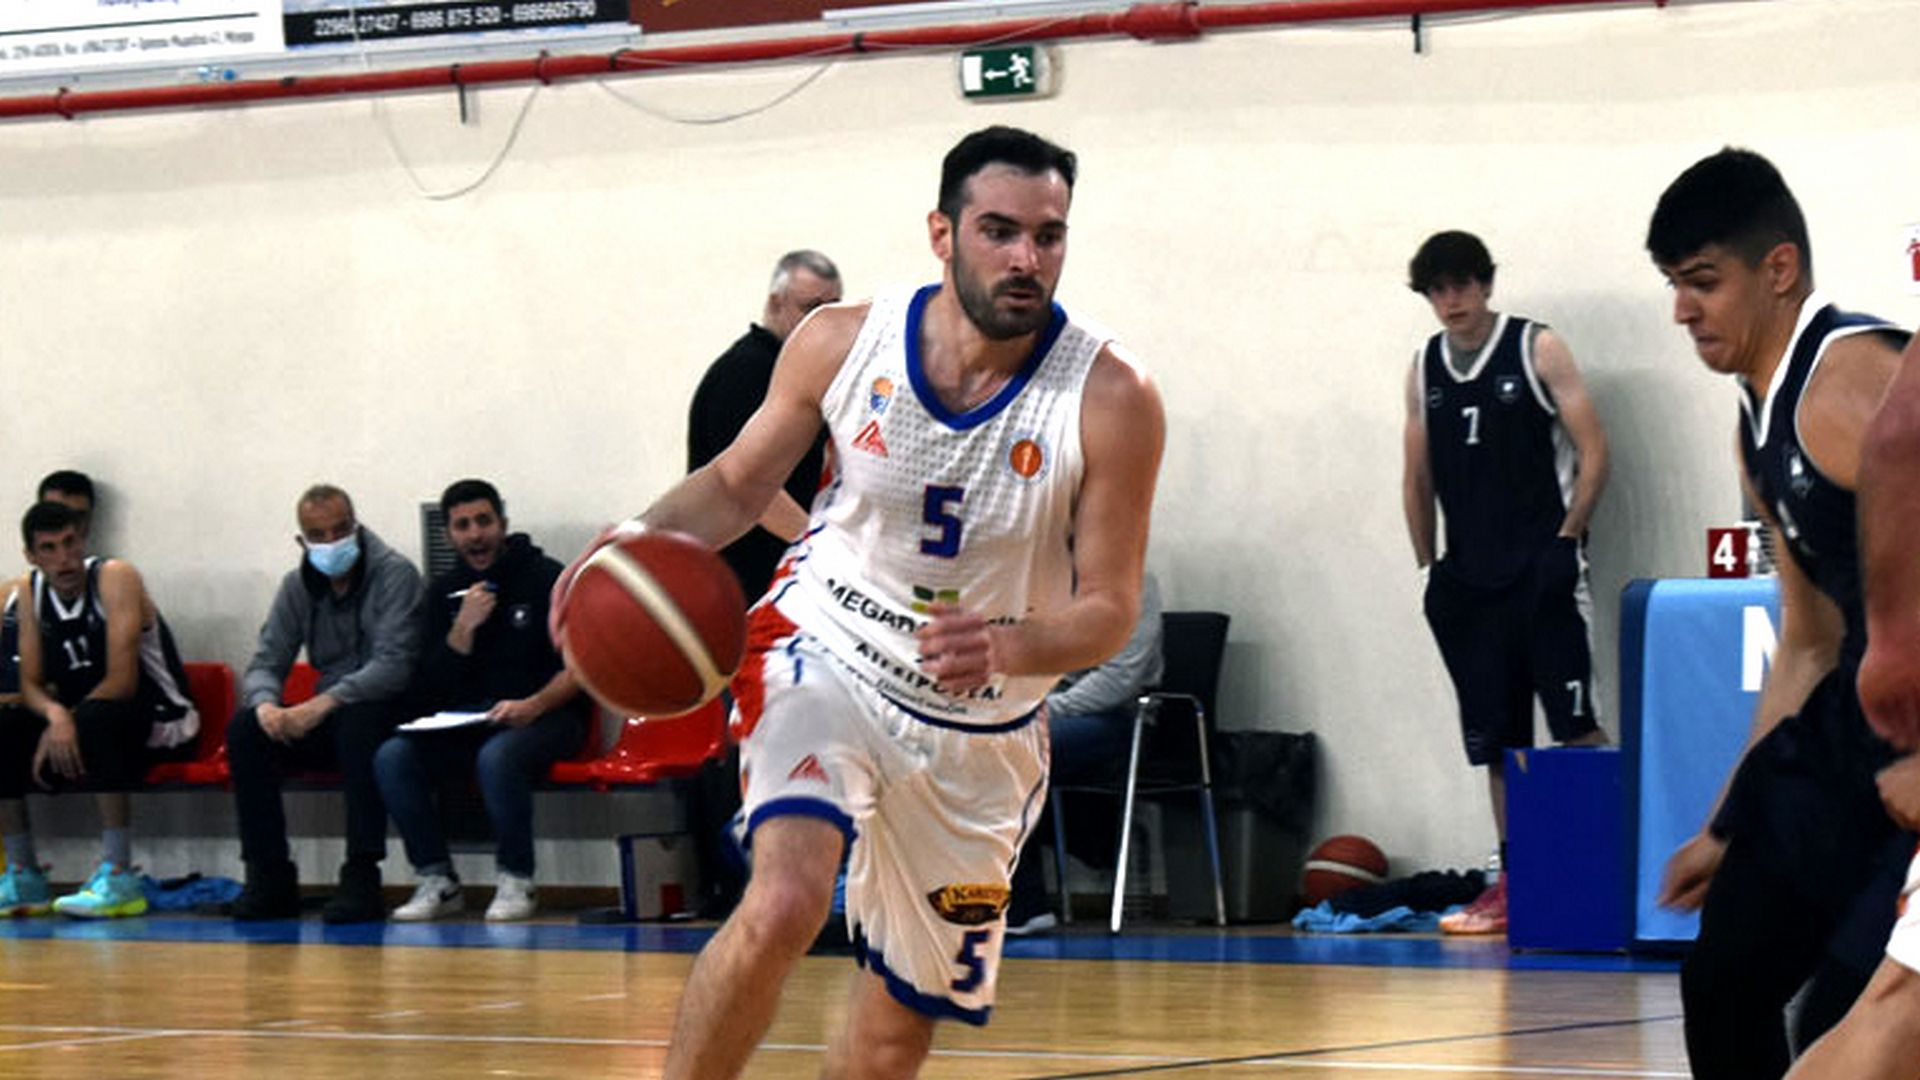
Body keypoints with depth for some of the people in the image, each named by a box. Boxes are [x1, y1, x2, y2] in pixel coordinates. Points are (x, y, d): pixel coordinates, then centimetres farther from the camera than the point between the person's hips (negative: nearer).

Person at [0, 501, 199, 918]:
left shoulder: (114, 578, -17)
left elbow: (122, 681, -23)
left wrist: (66, 723, -26)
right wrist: (55, 715, -24)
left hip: (159, 723, -6)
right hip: (82, 716, 6)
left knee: (96, 720, -38)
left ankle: (118, 878, -36)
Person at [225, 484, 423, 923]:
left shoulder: (395, 574, -10)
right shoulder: (297, 587, 8)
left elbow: (394, 665, -21)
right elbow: (265, 664, 5)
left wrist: (325, 703, -32)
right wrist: (265, 703, -20)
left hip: (383, 711, -5)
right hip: (327, 722, 5)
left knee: (358, 721, -39)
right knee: (244, 729, -19)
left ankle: (362, 880, -36)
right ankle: (269, 878, -18)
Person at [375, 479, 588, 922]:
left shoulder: (546, 579, 0)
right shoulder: (445, 592, 12)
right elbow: (433, 692, 6)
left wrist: (533, 706, -23)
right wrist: (464, 629, -9)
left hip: (544, 718, -5)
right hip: (465, 725, 5)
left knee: (497, 756, -38)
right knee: (392, 757, -21)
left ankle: (516, 881, -21)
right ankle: (437, 880, -11)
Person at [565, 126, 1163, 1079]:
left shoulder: (1110, 401, -16)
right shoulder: (843, 344, -11)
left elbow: (1109, 609, -11)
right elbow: (738, 483, 6)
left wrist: (1008, 647, -32)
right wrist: (647, 537, -15)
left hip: (979, 731, 2)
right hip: (825, 653, -1)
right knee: (785, 901, -30)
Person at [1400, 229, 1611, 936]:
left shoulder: (1537, 350, 0)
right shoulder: (1425, 368, 13)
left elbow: (1594, 451, -3)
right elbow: (1418, 477, 18)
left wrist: (1565, 539, -10)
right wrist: (1428, 566, 11)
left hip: (1540, 570, -5)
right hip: (1469, 579, 5)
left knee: (1575, 725, -13)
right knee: (1496, 739, 5)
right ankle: (1512, 884, 8)